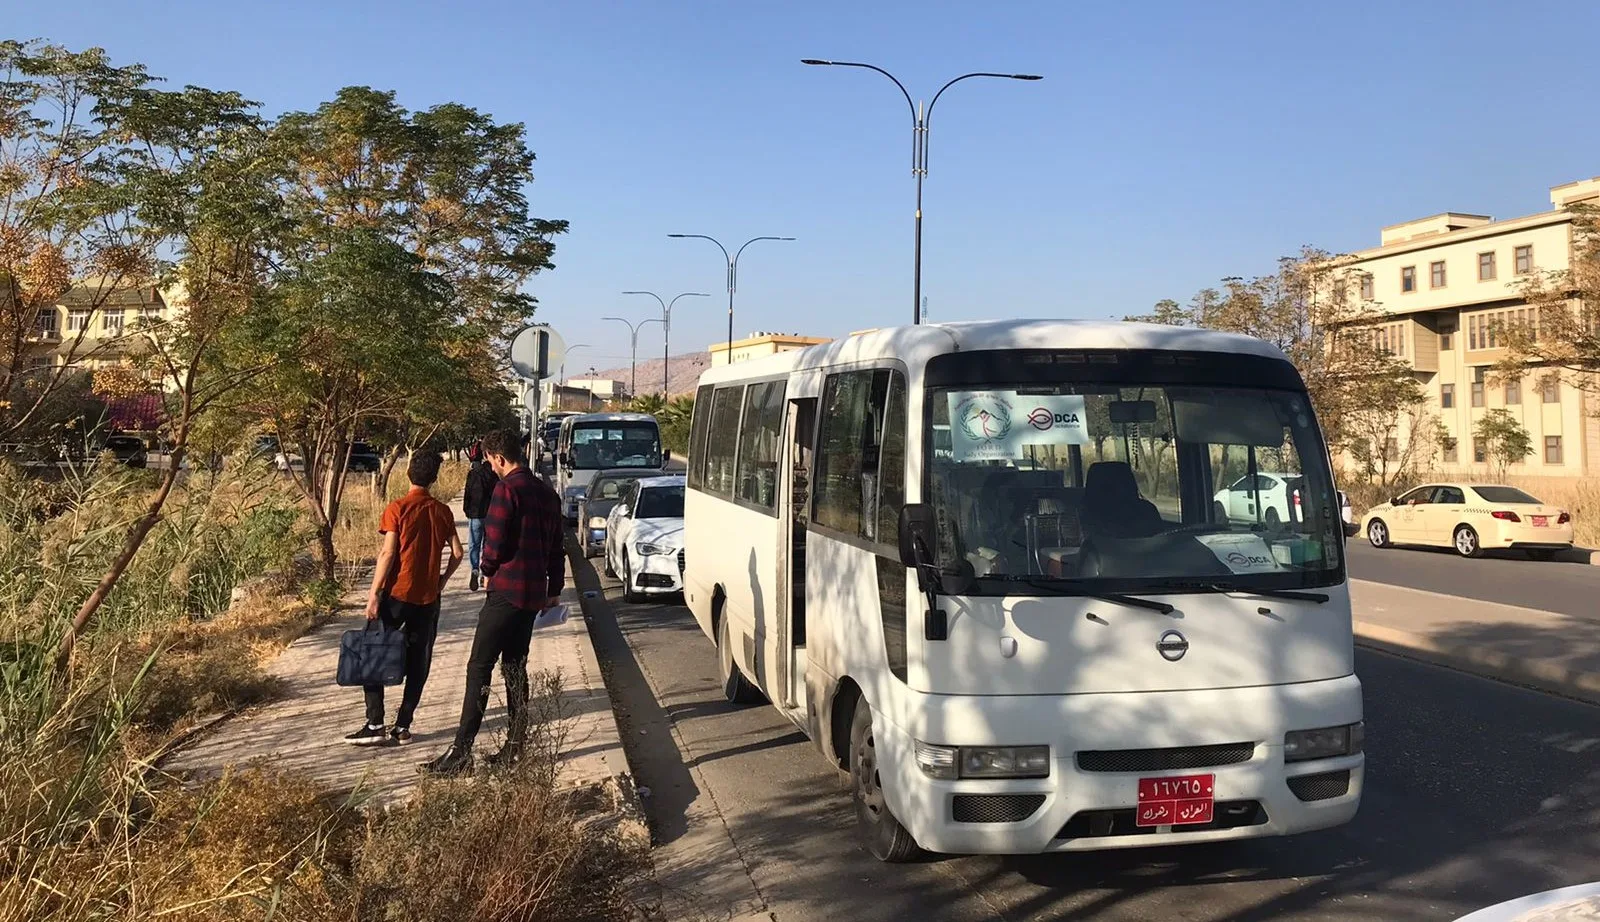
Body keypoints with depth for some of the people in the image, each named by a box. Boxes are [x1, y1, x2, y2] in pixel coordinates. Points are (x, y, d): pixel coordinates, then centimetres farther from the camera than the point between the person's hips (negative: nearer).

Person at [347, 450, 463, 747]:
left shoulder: (397, 509, -9)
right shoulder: (443, 512, 3)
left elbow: (388, 554, -13)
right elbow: (457, 553, 3)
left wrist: (374, 593, -10)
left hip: (397, 594, -3)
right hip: (428, 598, 4)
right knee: (418, 664, 10)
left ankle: (375, 724, 3)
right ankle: (402, 727, 11)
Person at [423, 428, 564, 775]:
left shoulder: (507, 489, -14)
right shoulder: (547, 492, 12)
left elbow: (495, 542, -17)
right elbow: (556, 546, 17)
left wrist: (487, 570, 3)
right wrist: (555, 589, 24)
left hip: (506, 590, -8)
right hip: (534, 593, 8)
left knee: (479, 668, -6)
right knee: (515, 668, 14)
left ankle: (461, 752, -6)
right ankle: (515, 746, 17)